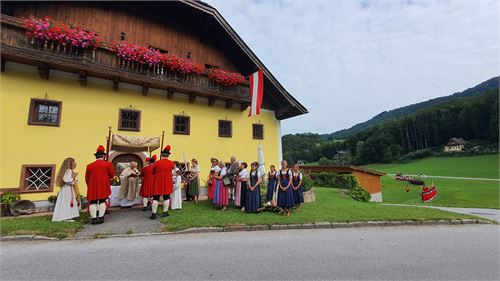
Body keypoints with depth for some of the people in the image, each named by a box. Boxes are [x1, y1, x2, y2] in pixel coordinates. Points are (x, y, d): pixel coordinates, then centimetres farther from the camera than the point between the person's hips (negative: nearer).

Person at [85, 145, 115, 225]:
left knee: (93, 202, 7)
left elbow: (87, 178, 13)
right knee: (102, 201, 4)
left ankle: (94, 218, 7)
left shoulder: (89, 166, 7)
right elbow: (112, 175, 1)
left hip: (92, 187, 3)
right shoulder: (108, 164, -3)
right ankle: (101, 218, 4)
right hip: (104, 186, -3)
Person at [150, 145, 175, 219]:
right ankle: (165, 212, 15)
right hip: (167, 183, 1)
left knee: (155, 198, 5)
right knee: (166, 197, 10)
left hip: (158, 183, -1)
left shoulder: (157, 163, -9)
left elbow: (153, 172, 5)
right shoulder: (171, 163, -5)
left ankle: (154, 214, 5)